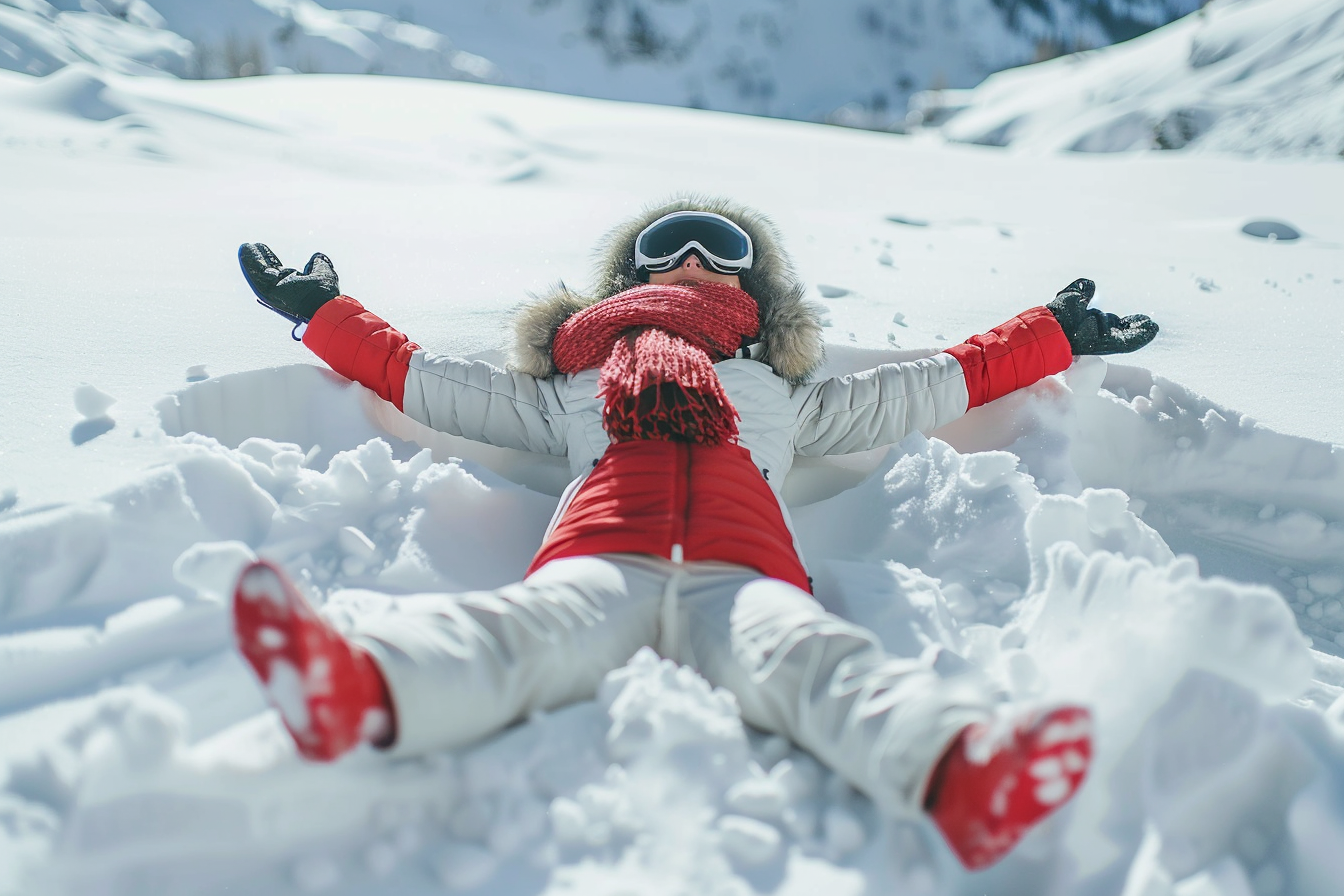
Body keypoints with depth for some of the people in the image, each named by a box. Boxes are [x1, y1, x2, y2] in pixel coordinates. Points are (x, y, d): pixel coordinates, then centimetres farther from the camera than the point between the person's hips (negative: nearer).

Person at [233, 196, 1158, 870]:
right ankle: (358, 687, -64)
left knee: (809, 659, -35)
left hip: (742, 572, 0)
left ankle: (957, 769, -64)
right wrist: (324, 311, 50)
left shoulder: (782, 394, 43)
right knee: (516, 632, -35)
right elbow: (429, 380, 44)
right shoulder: (574, 390, 40)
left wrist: (1056, 334, 51)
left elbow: (932, 386, 47)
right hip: (600, 564, 0)